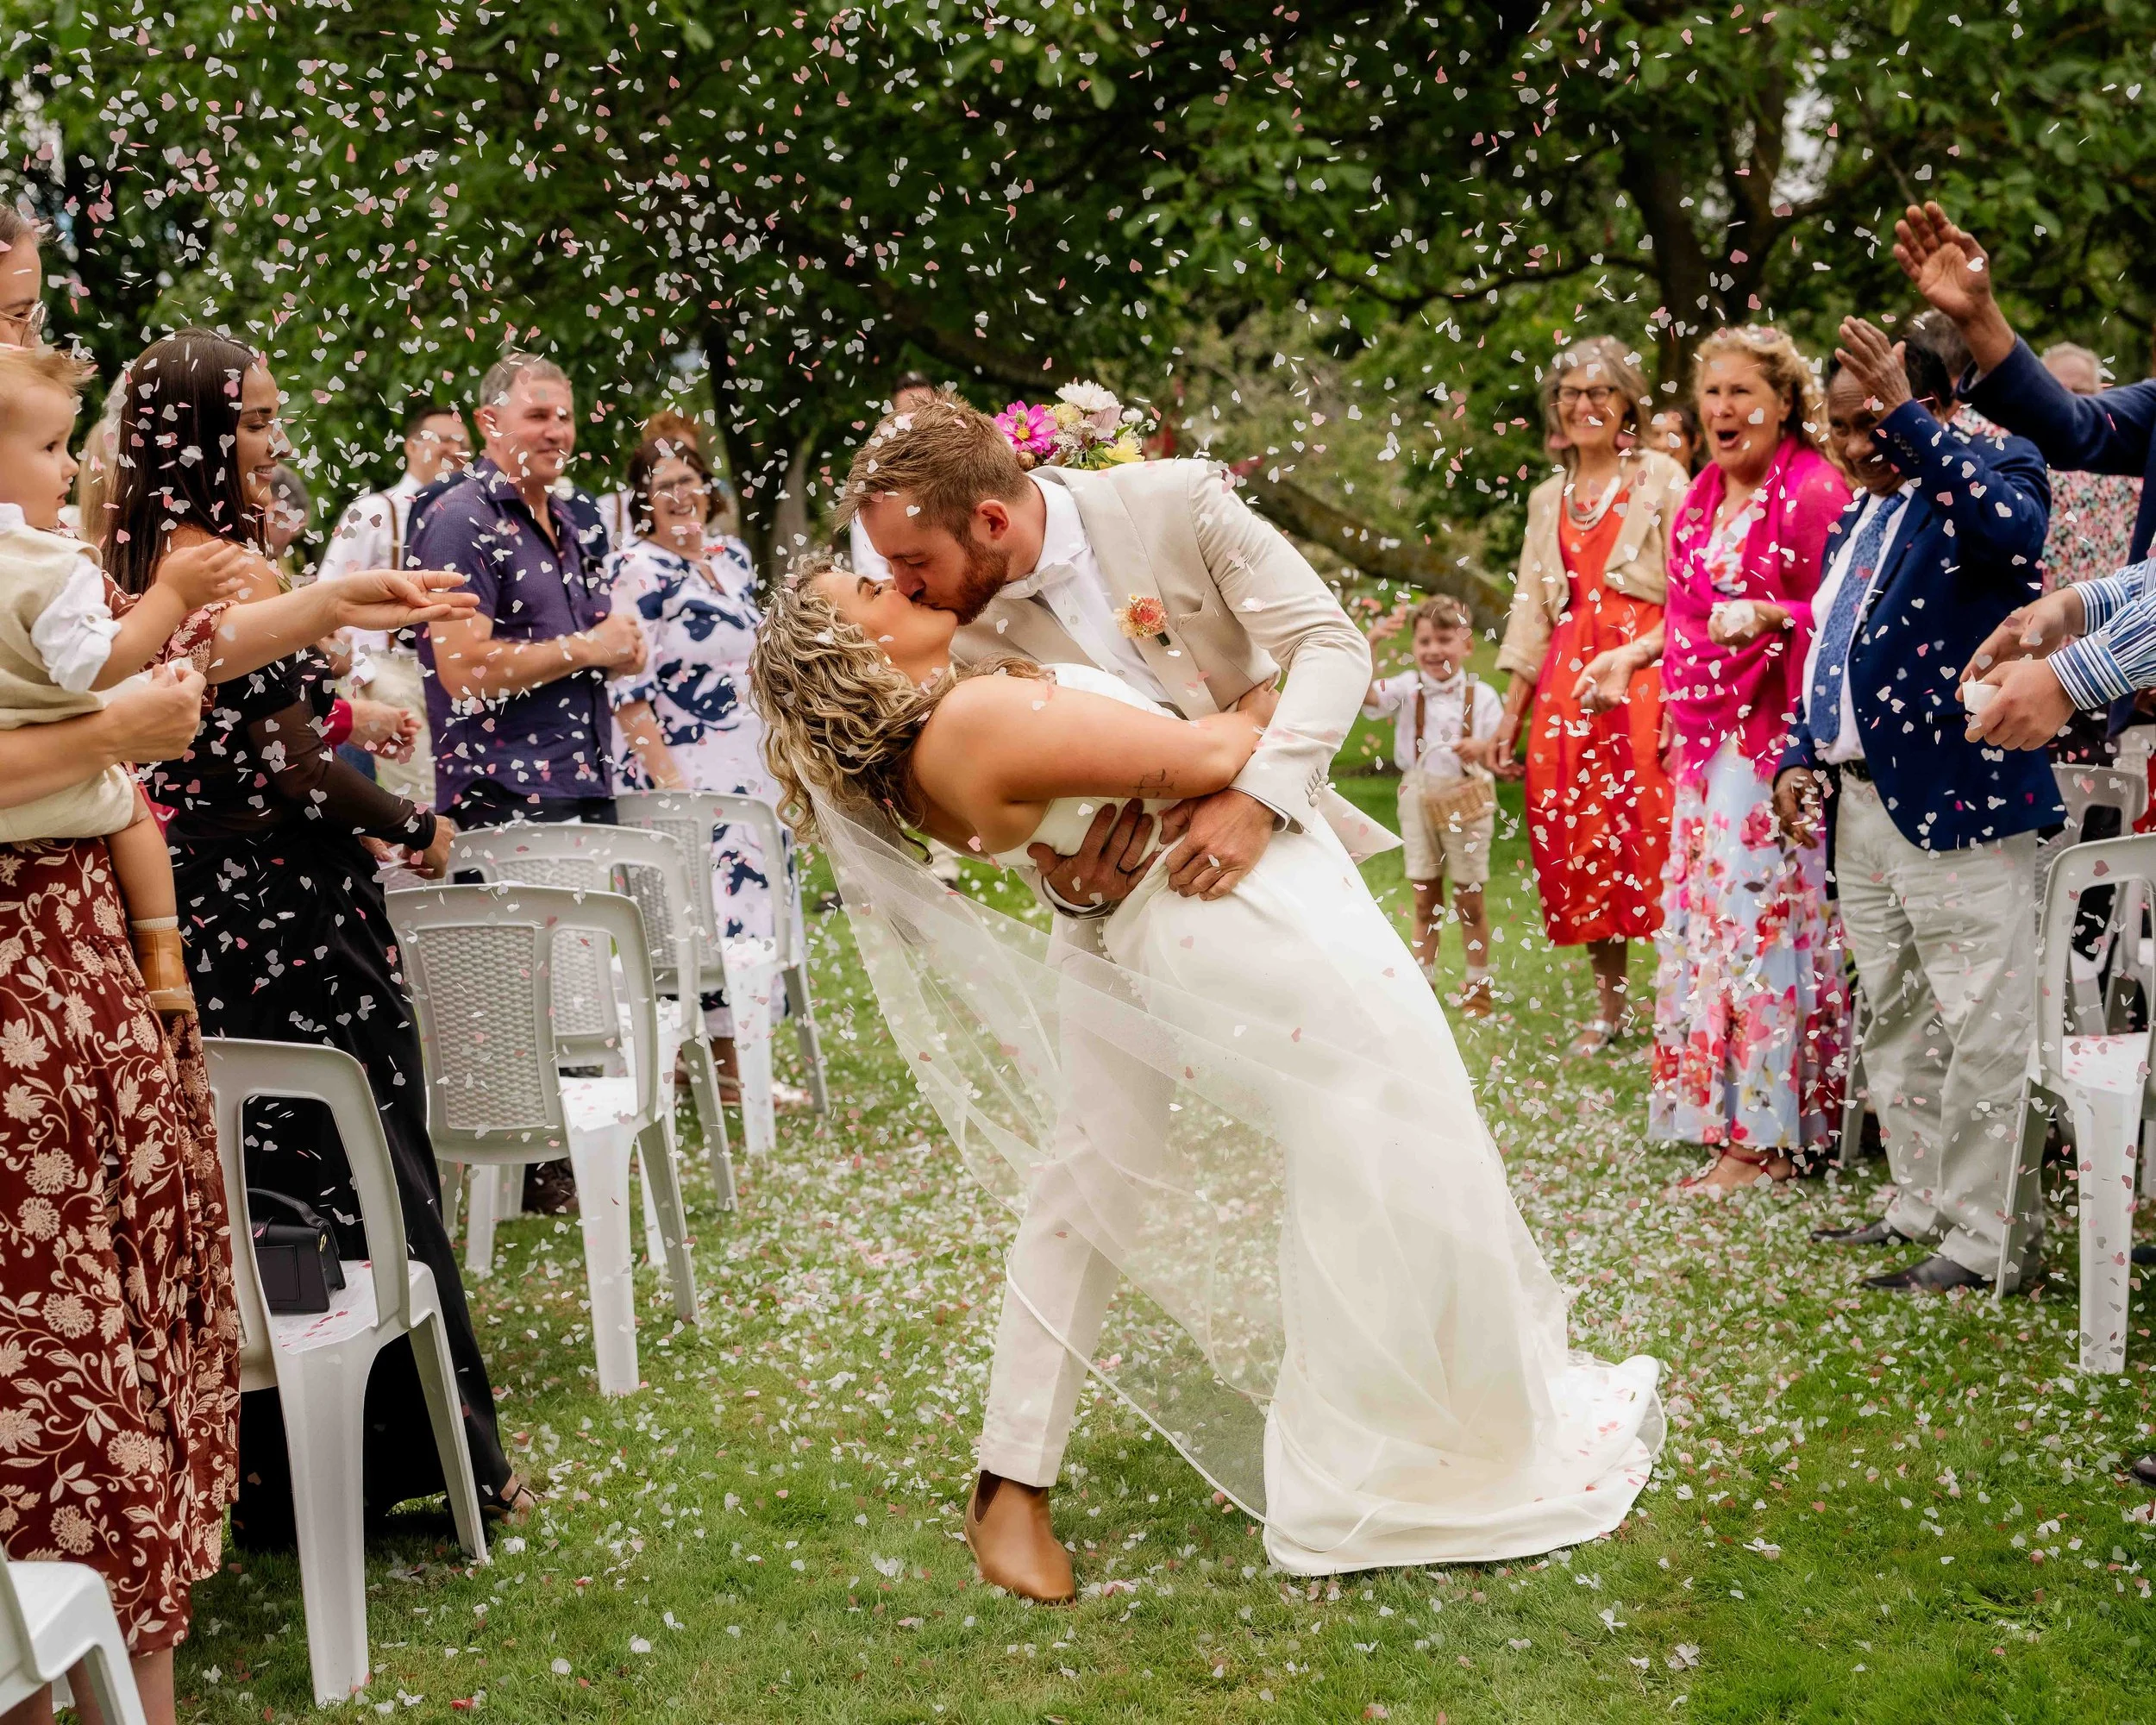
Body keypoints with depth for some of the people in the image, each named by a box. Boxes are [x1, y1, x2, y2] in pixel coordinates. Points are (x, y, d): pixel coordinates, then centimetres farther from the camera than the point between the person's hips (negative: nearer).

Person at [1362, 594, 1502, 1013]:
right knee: (1426, 902, 8)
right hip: (1418, 799, 1)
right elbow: (1363, 692, -19)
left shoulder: (1481, 696, -3)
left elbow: (1498, 756, -1)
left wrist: (1483, 750, -25)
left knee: (1469, 901, 5)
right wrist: (1370, 643, -31)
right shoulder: (1407, 689, -1)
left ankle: (1478, 990, 17)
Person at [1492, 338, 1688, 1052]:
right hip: (1568, 677, 5)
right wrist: (1511, 710, 16)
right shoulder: (1548, 498, 19)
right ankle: (1610, 1005, 11)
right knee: (1576, 832, 1)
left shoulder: (1660, 477, 3)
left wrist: (1629, 657, -18)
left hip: (1647, 669, -5)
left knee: (1651, 825, -14)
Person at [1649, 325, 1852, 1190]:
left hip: (1775, 736, -8)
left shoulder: (1814, 491, -10)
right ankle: (1729, 1119, 15)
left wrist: (1770, 618, -28)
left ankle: (1763, 1139, -5)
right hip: (1707, 736, 8)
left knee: (1756, 916, -10)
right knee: (1703, 917, 7)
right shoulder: (1702, 497, 16)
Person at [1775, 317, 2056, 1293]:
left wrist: (1908, 420, -30)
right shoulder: (1851, 523, 20)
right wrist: (1800, 760, 10)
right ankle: (1919, 1208, 27)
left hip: (1959, 805, -9)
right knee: (1893, 1027, 16)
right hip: (1860, 809, 9)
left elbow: (2014, 529, -30)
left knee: (1980, 1033, -5)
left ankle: (1980, 1244, 1)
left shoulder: (1998, 470, -5)